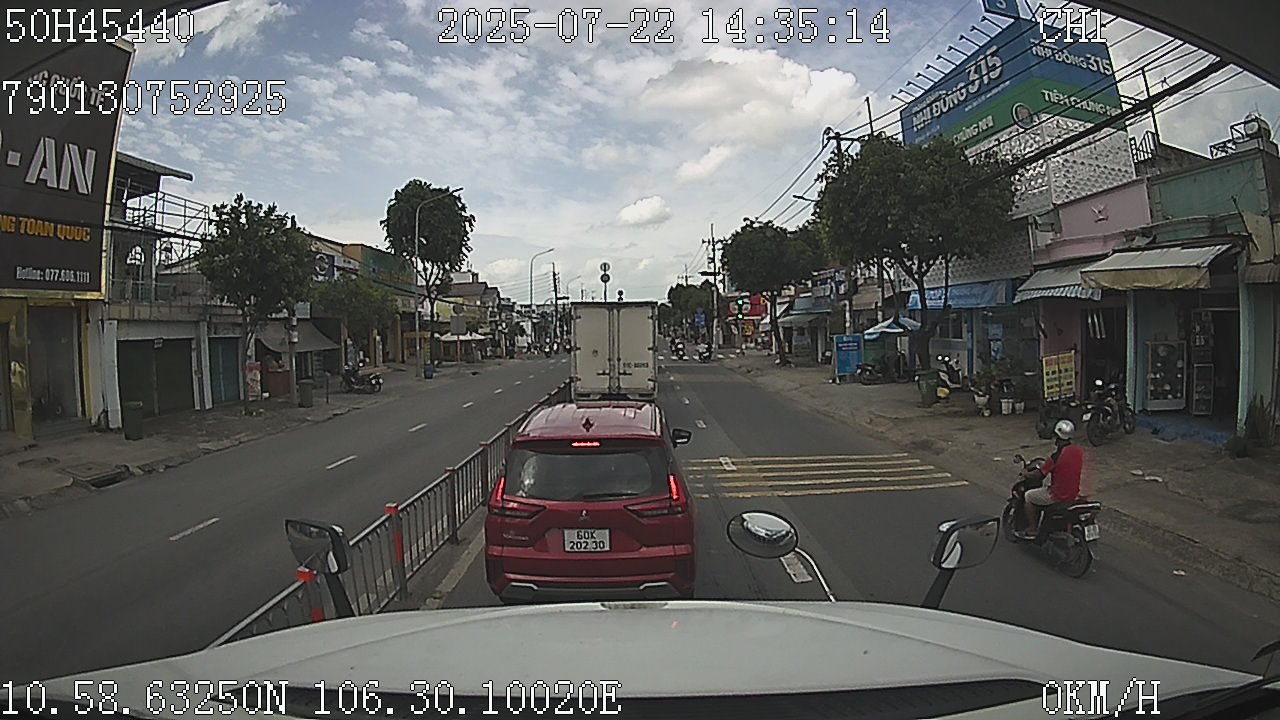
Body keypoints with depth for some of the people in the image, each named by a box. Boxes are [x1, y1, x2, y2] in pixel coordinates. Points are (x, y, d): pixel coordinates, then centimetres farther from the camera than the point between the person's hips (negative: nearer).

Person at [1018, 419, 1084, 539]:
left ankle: (1031, 530, 17)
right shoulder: (1079, 451, -2)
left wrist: (1026, 474, 6)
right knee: (1043, 488, 31)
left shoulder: (1057, 456, -24)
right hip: (1074, 493, 8)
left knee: (1028, 496, 12)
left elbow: (1040, 474, -14)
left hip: (1058, 495, -8)